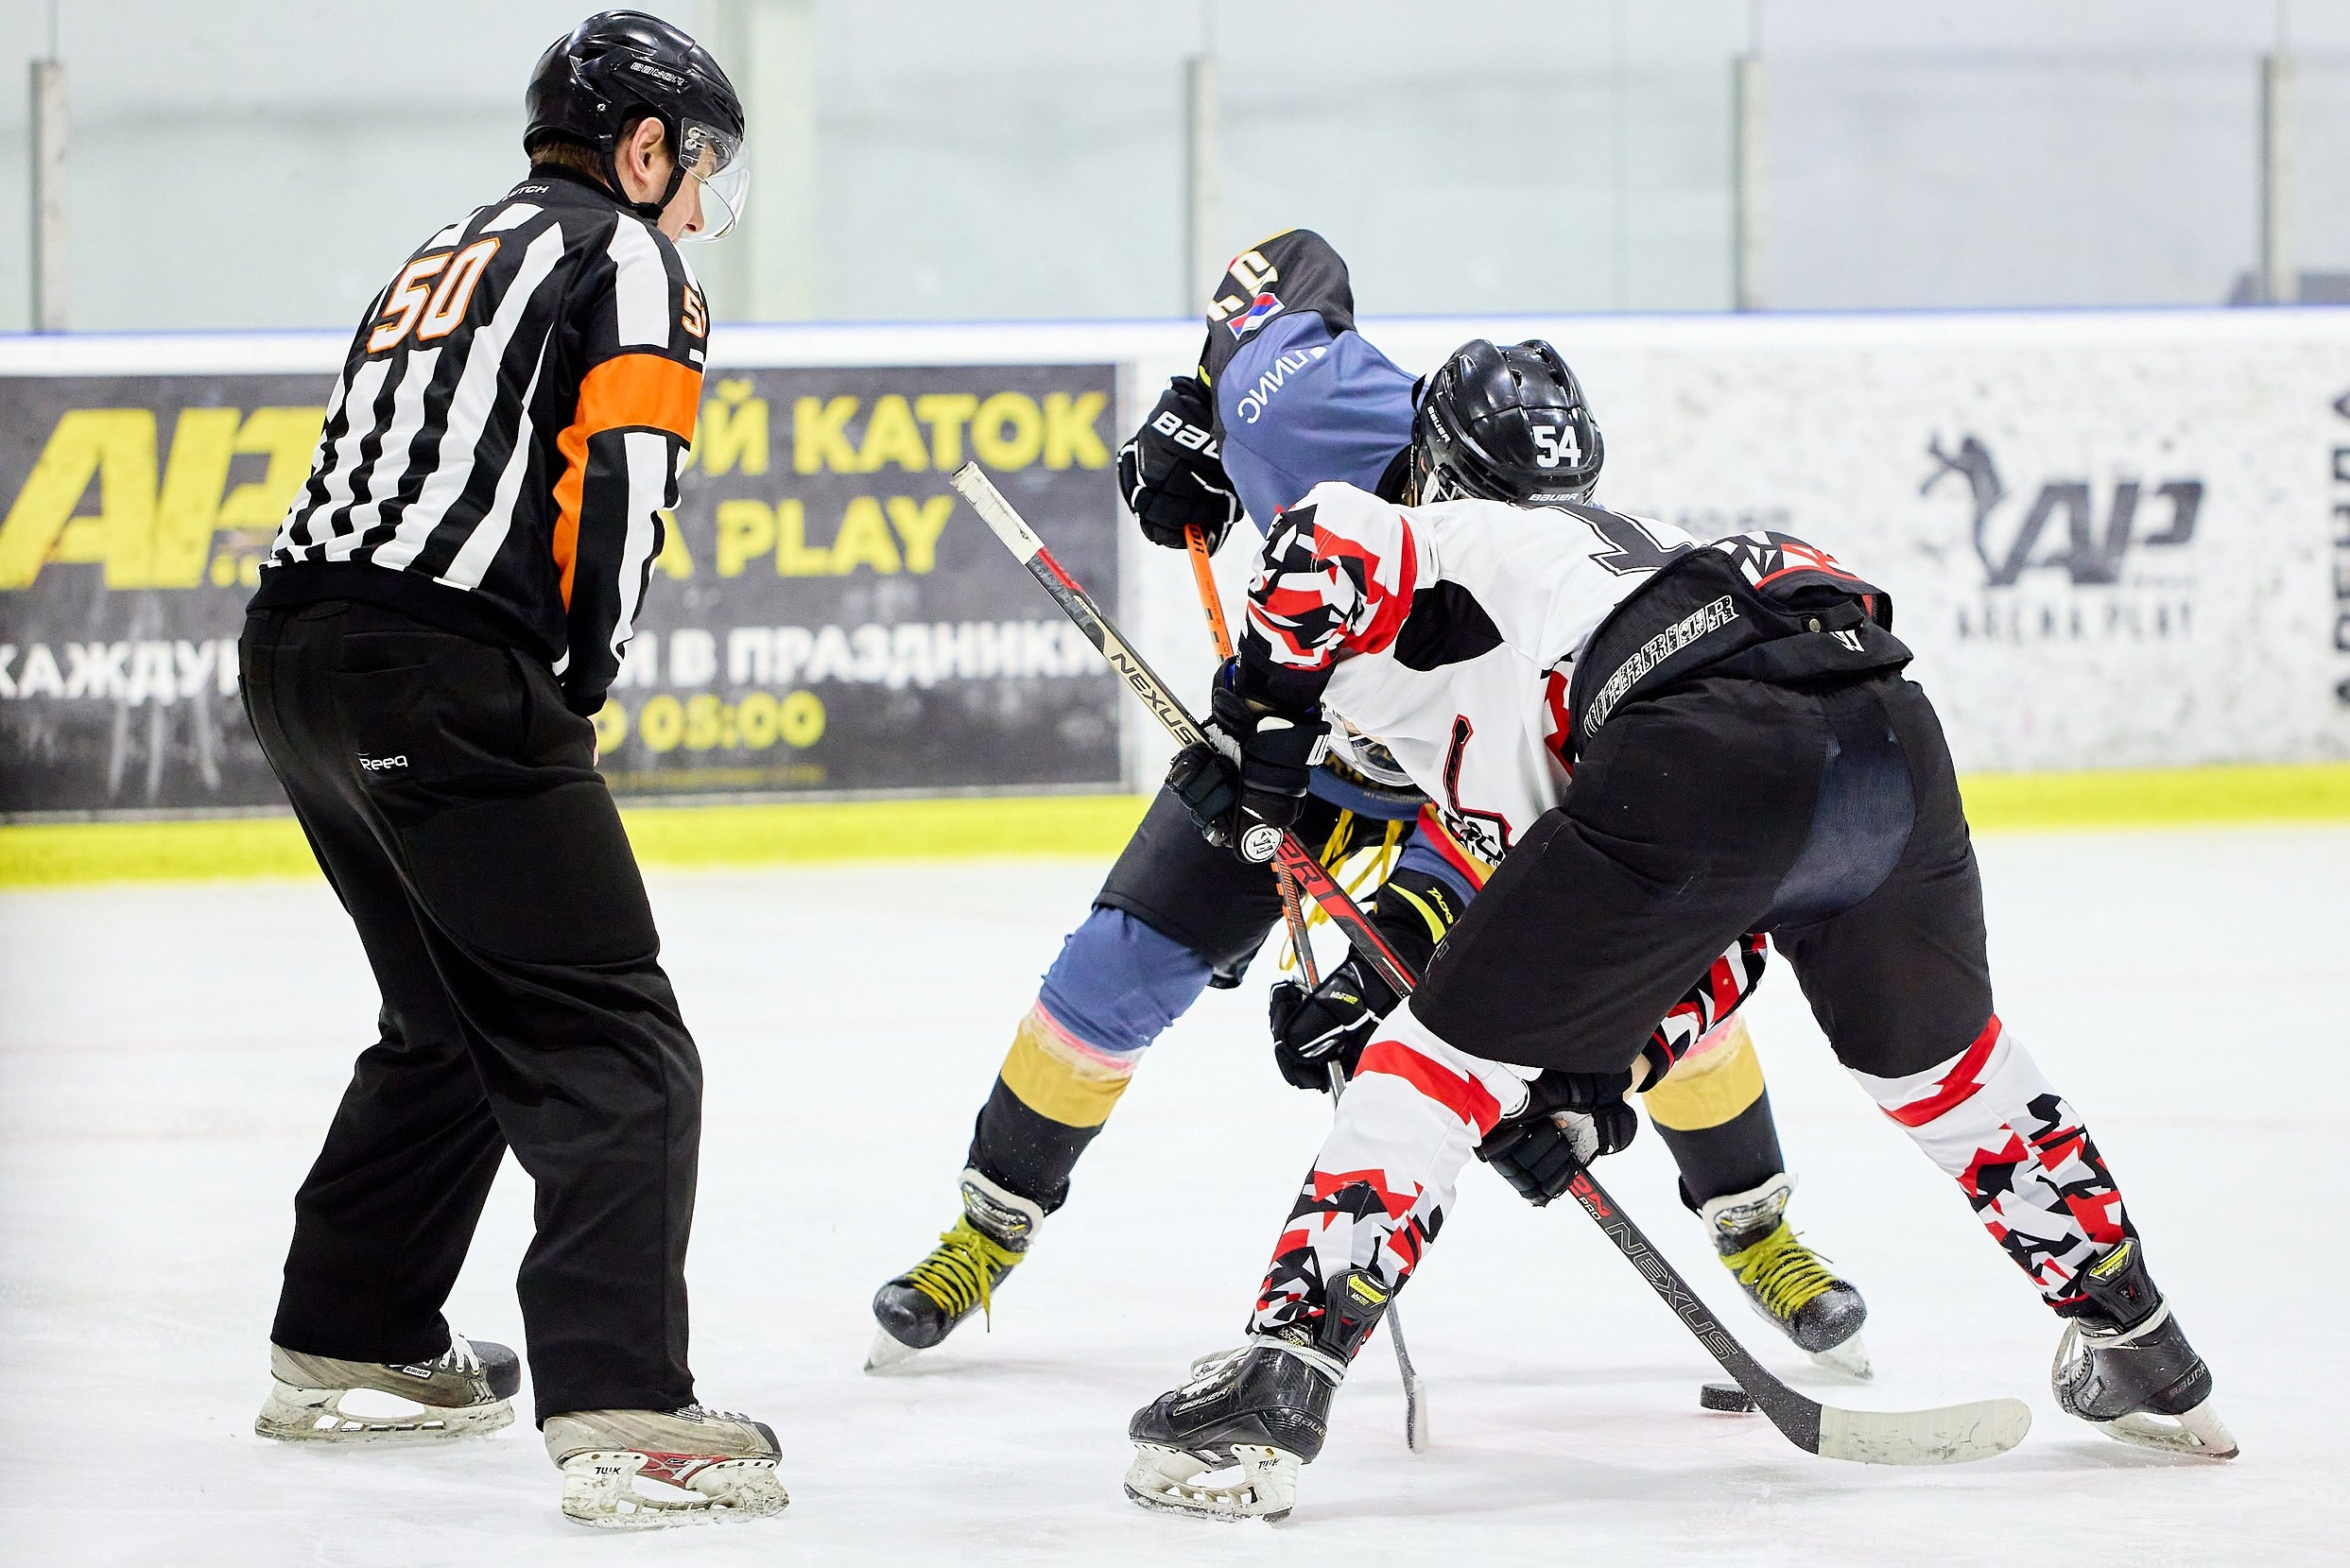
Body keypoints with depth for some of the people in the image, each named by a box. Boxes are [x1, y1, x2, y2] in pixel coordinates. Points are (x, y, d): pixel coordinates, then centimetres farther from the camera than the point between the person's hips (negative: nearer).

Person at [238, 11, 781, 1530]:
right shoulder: (631, 263, 2)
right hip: (444, 679, -9)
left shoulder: (452, 256, 27)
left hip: (296, 659, 9)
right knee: (613, 1051, -10)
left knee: (455, 1025, 27)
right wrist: (572, 692, 1)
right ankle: (625, 1417, -22)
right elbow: (616, 498, -10)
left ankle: (347, 1347, 35)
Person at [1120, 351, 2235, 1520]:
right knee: (1938, 1058, 34)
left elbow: (1326, 545, -3)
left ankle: (1273, 1389, -6)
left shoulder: (1447, 549, 25)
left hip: (1707, 756, -7)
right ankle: (2144, 1357, 43)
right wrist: (1598, 1078, 31)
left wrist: (1258, 717, 10)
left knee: (1442, 1058, 4)